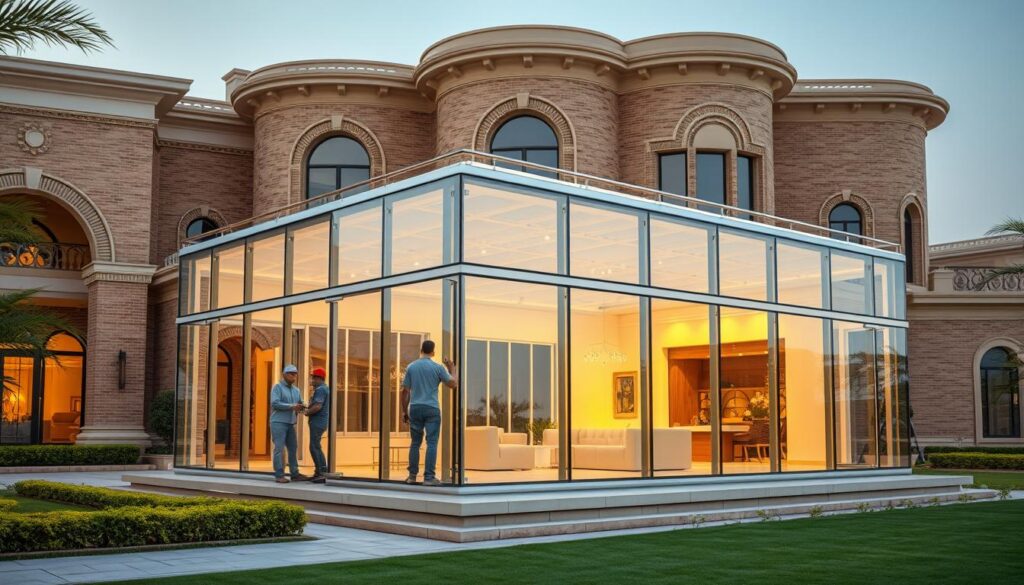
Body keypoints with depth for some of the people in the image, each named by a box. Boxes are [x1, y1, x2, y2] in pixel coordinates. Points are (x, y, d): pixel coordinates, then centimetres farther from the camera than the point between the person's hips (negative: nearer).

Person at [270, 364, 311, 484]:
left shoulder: (296, 390, 15)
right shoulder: (277, 387, -4)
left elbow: (300, 404, 14)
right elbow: (275, 403, -16)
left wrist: (300, 407, -11)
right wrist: (292, 407, -21)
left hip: (290, 423, 7)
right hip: (278, 422, -7)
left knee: (293, 448, 5)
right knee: (279, 448, -7)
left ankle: (295, 474, 10)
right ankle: (279, 475, -5)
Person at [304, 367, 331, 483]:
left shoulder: (320, 389, -16)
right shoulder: (325, 388, 17)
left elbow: (317, 406, -27)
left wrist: (307, 412, -11)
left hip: (317, 423, -11)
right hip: (320, 422, 11)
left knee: (314, 448, -8)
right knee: (316, 448, 16)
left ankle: (322, 473, -8)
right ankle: (320, 472, 19)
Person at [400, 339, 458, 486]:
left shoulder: (411, 367, 5)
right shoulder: (438, 367, -3)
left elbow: (405, 391, 4)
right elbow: (453, 384, 1)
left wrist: (404, 411, 11)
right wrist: (452, 369, 17)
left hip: (415, 408, 3)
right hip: (431, 408, -3)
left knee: (415, 442, 12)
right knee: (432, 443, -2)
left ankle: (412, 475, 12)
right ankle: (429, 477, -7)